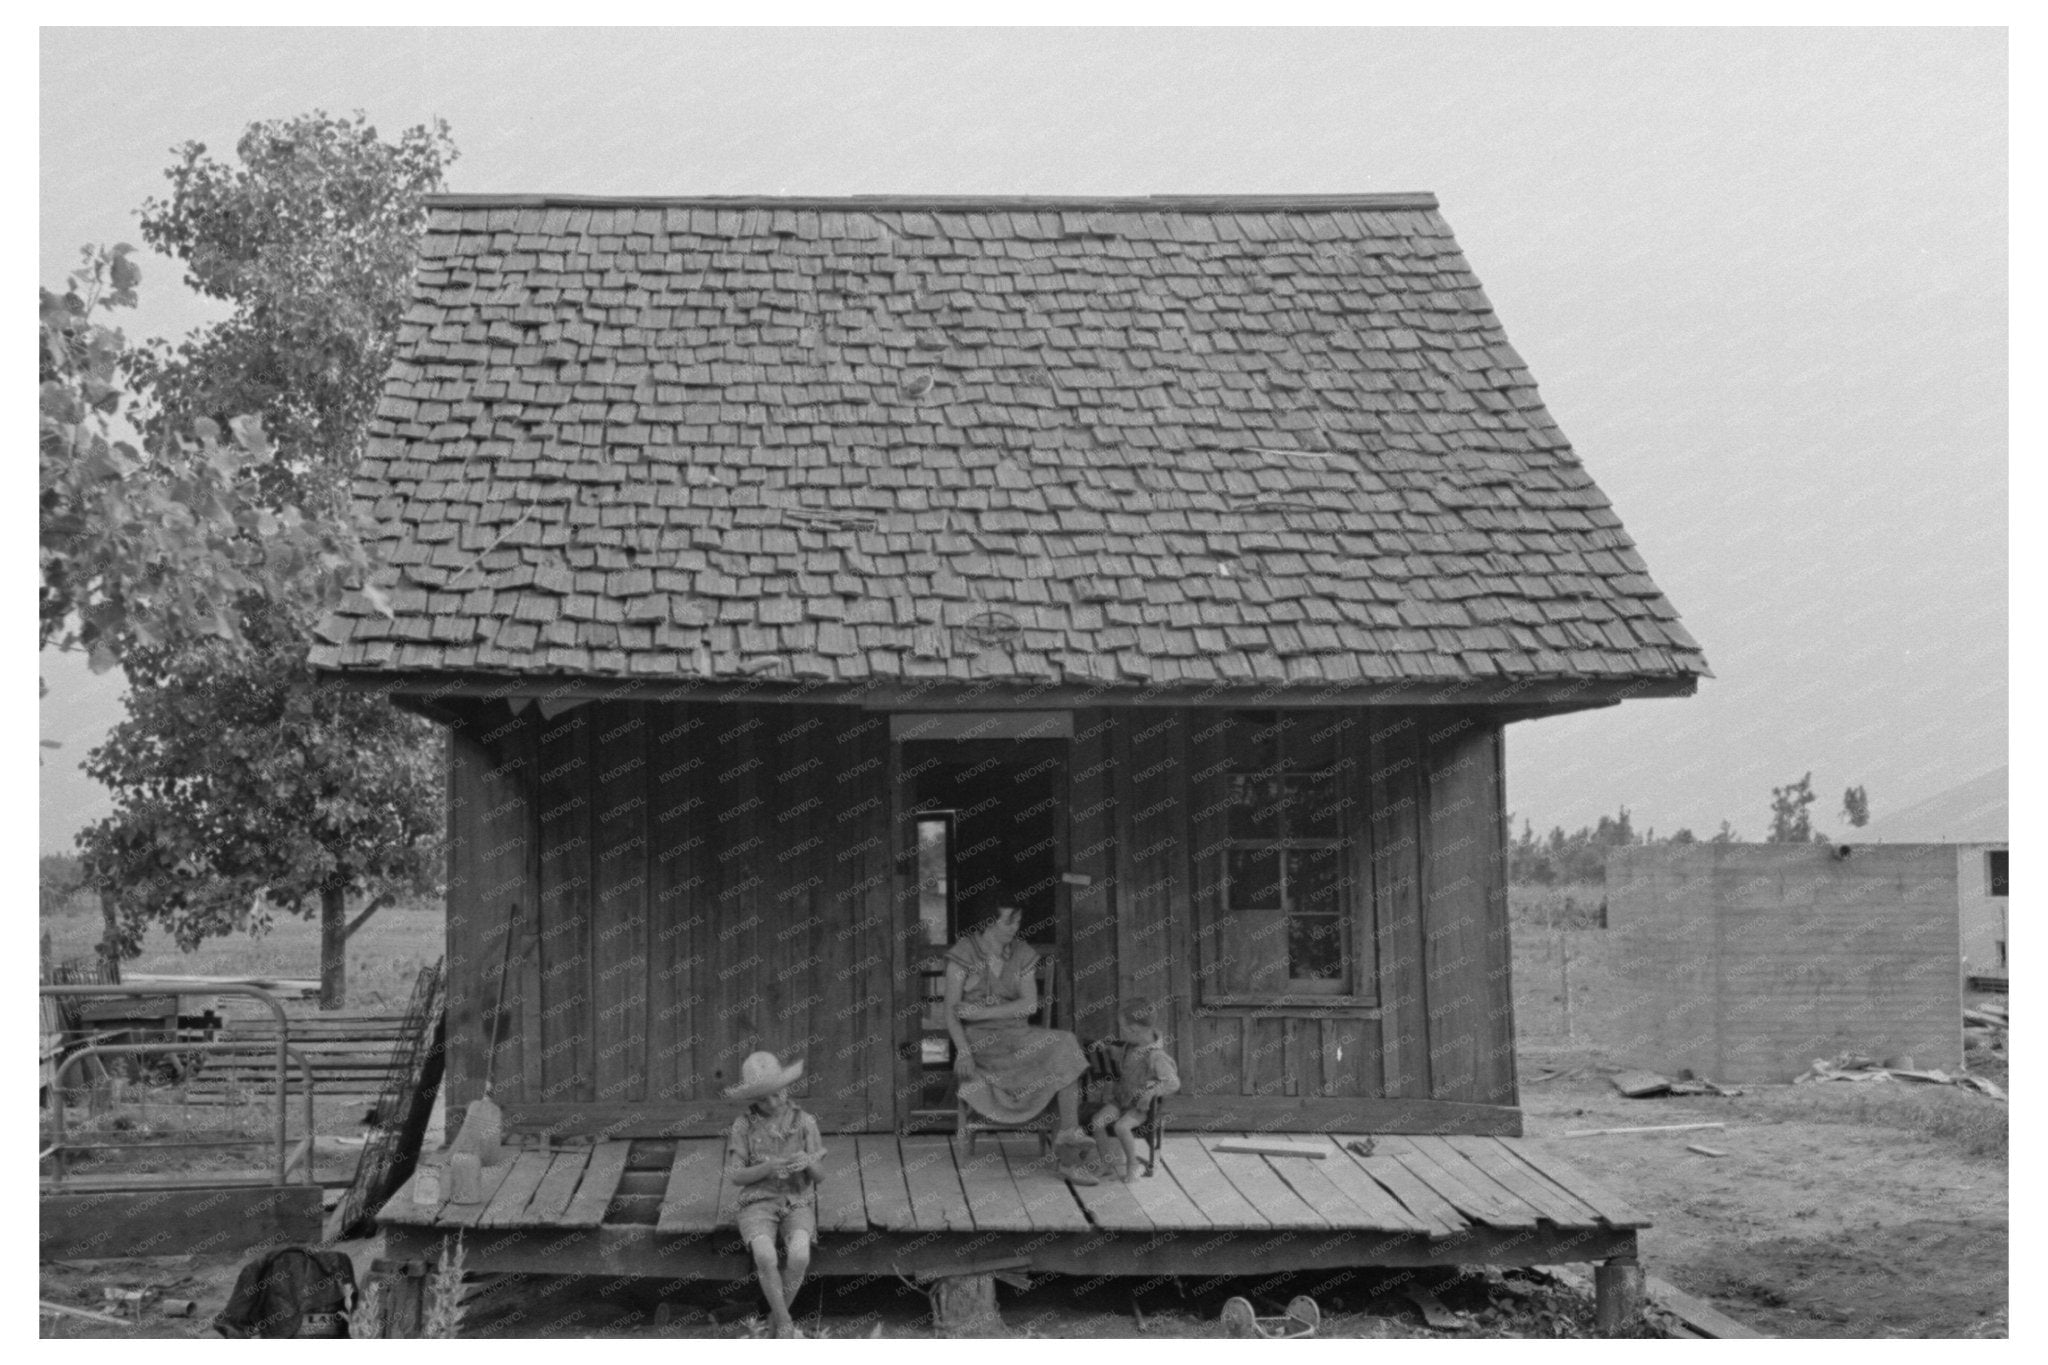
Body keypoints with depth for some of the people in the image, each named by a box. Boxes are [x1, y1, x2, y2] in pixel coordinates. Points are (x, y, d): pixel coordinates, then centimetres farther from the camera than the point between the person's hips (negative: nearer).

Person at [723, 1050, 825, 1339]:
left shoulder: (804, 1122, 2)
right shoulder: (743, 1125, -1)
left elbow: (818, 1175, 4)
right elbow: (735, 1175, -2)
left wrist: (808, 1162, -20)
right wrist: (769, 1167, -20)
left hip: (797, 1203, 1)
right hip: (758, 1203, -1)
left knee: (800, 1255, -31)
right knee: (765, 1255, -33)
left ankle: (777, 1315, -8)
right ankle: (785, 1324, -16)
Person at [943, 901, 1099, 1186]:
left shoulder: (1022, 954, 7)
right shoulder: (963, 954, -5)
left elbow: (1030, 1004, -4)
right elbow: (951, 1010, -9)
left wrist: (982, 1012, -17)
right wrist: (963, 1051, -25)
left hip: (1017, 1034, 5)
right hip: (980, 1042, -5)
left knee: (1066, 1047, -26)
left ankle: (1068, 1155, -27)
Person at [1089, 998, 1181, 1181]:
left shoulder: (1156, 1056, -19)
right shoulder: (1128, 1049, 6)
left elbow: (1173, 1083, -22)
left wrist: (1152, 1092, -30)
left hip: (1141, 1106, -7)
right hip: (1121, 1099, 7)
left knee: (1121, 1126, -31)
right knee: (1097, 1121, -15)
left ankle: (1132, 1164, -7)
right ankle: (1107, 1163, 0)